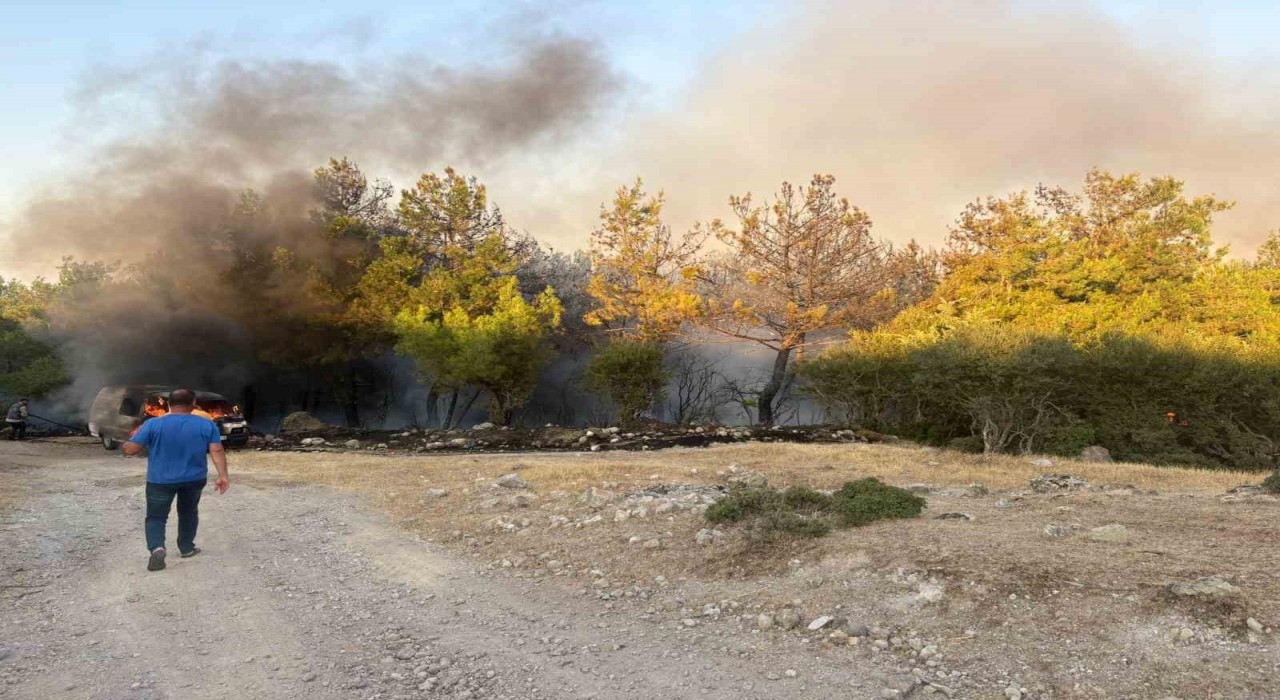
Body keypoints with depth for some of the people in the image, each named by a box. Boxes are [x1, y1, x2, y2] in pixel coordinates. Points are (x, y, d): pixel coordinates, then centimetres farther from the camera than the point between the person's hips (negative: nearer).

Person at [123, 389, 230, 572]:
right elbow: (217, 451, -11)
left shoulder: (153, 424, -10)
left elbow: (130, 450, -8)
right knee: (188, 513, 21)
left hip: (160, 480, -2)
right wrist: (223, 475, -9)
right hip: (194, 479, 2)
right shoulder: (206, 425, -6)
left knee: (156, 516, 6)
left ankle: (156, 548, -15)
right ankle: (186, 548, 27)